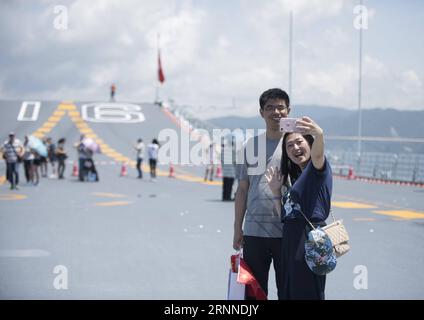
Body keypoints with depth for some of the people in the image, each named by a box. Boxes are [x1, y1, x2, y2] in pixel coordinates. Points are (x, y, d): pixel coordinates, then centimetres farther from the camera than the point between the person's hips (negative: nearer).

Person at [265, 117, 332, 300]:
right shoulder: (296, 177, 23)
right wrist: (276, 191, 14)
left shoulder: (317, 168, -3)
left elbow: (317, 154, -30)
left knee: (307, 294, -8)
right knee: (290, 294, 13)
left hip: (309, 239, -9)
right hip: (291, 242, 9)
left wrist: (319, 135, -50)